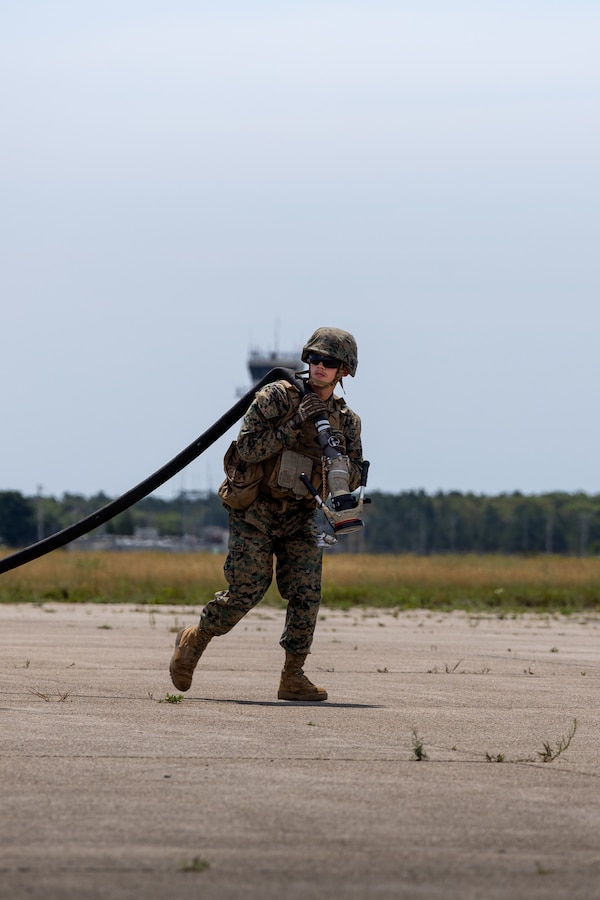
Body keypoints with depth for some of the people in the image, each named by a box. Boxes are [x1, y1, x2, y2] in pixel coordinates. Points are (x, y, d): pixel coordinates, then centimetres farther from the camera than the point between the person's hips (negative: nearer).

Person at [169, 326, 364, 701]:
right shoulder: (277, 396, -10)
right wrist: (296, 424, -25)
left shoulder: (347, 421, 5)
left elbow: (354, 478, 6)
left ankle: (293, 677, -1)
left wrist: (338, 458, -16)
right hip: (255, 511, -4)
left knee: (307, 595, -8)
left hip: (300, 517, 4)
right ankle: (194, 640, 16)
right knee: (246, 592, -8)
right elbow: (248, 448, -18)